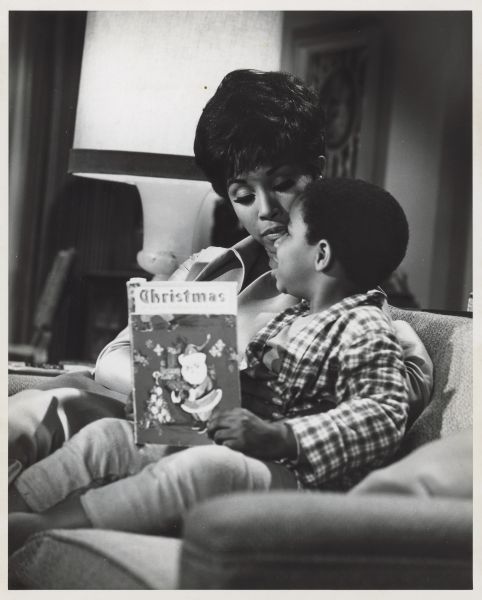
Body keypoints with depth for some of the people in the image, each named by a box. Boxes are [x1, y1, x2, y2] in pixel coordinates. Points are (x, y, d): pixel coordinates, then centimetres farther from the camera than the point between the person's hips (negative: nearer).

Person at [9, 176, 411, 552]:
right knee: (108, 434, 2)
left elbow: (384, 416, -23)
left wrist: (276, 436, -29)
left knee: (206, 466, -38)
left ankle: (43, 526, -38)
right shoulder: (292, 318, 19)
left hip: (294, 479, -10)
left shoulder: (364, 331, -10)